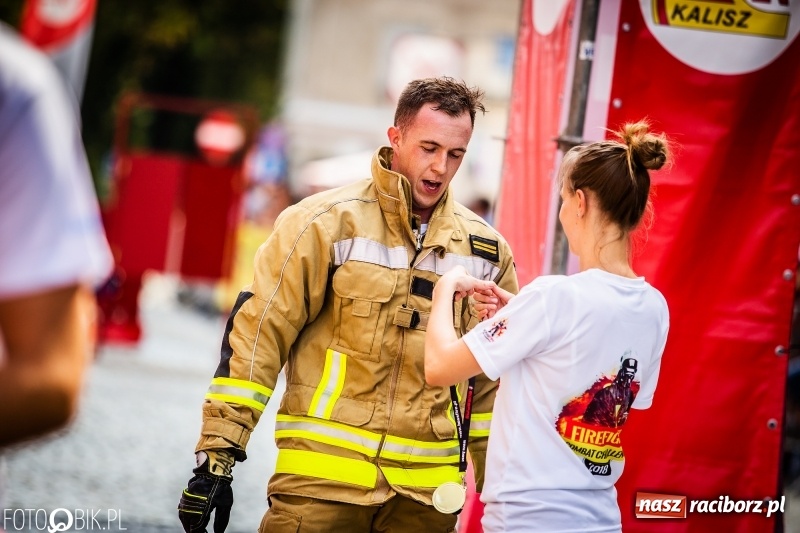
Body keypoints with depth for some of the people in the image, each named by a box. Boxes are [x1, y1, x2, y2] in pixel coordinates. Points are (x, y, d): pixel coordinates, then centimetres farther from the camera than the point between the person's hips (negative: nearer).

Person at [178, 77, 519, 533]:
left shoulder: (488, 252, 9)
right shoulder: (328, 222, -3)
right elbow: (257, 335, -5)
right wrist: (218, 456, -8)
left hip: (426, 494, 4)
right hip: (321, 479, -3)